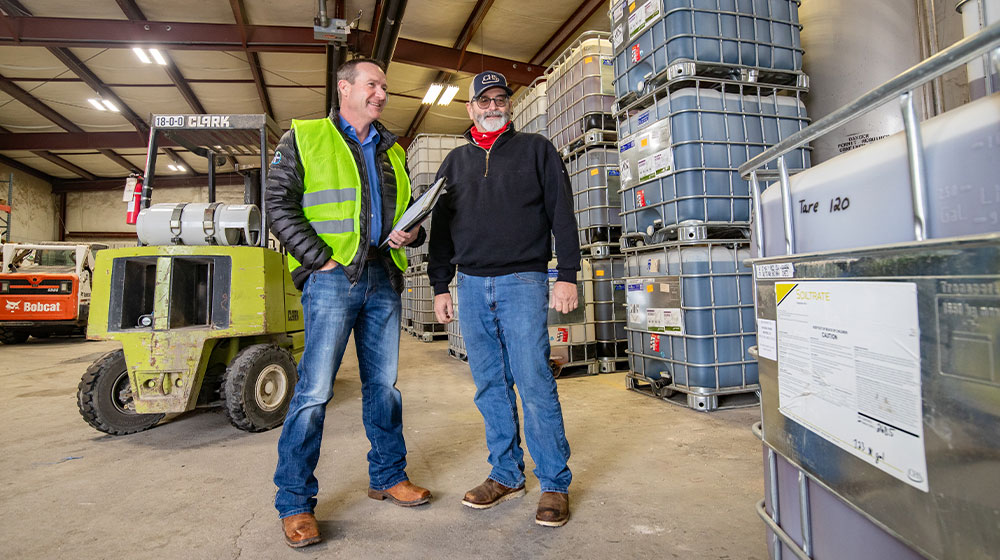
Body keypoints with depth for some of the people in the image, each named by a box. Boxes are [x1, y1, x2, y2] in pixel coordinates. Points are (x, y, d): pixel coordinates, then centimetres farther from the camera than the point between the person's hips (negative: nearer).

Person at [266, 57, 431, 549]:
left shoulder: (392, 151, 21)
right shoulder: (304, 138, 6)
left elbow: (410, 211, 25)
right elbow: (279, 206, -2)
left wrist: (411, 233, 2)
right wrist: (319, 257, -12)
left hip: (383, 277, 5)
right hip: (333, 275, -5)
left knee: (383, 383, 11)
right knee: (315, 389, -5)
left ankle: (387, 476, 26)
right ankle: (294, 502, 9)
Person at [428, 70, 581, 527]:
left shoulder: (536, 149, 9)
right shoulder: (456, 161, 19)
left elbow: (562, 213, 2)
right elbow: (440, 227, 18)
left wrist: (567, 275, -7)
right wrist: (440, 286, 11)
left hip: (523, 282, -4)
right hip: (471, 285, 4)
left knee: (534, 383, -6)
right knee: (490, 386, 8)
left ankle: (555, 484, 7)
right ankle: (506, 474, 22)